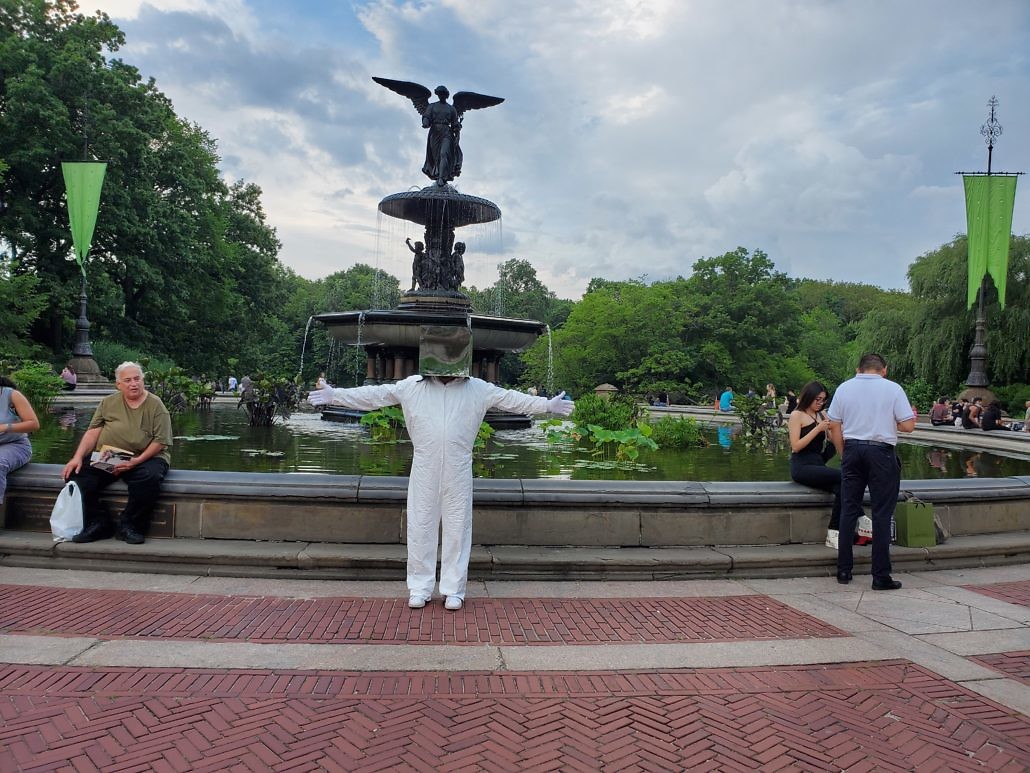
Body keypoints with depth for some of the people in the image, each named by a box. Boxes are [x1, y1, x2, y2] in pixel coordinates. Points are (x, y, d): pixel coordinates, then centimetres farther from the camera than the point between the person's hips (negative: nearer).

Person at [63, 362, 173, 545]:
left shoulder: (155, 405, 1)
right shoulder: (108, 403, 14)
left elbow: (160, 441, -7)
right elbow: (93, 432, 7)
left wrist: (137, 461, -19)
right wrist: (78, 457, -9)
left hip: (144, 457, -4)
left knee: (150, 476, -36)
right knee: (77, 473, -20)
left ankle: (128, 526, -19)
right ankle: (98, 523, -10)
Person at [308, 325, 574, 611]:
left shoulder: (479, 390, 4)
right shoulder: (411, 386, 3)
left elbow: (513, 399, 7)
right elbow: (373, 395, 7)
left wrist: (548, 405, 2)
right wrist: (334, 395, 4)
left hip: (459, 473, 0)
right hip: (424, 472, 0)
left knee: (457, 529, 6)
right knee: (420, 528, 6)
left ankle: (453, 590, 19)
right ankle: (419, 588, 21)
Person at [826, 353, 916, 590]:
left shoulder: (844, 388, 5)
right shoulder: (893, 388, -2)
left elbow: (834, 426, 5)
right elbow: (908, 426, -5)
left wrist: (844, 454, 14)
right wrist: (891, 421, 16)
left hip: (852, 449, 3)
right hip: (881, 452, -3)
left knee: (849, 510, 9)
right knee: (881, 514, 2)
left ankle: (844, 571, 14)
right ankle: (881, 577, 5)